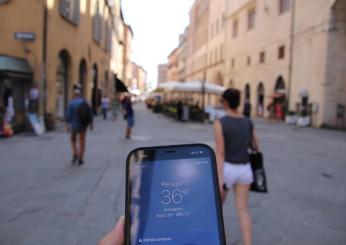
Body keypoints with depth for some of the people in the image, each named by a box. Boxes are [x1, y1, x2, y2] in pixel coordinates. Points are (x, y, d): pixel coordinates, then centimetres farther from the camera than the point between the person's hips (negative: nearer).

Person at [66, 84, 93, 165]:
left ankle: (75, 154, 3)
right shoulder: (85, 102, -2)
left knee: (73, 140, 20)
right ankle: (80, 159, 9)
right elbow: (90, 114, -1)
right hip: (83, 125, 1)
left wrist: (67, 125, -8)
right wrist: (91, 124, 8)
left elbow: (68, 115, -12)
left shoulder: (71, 103, -8)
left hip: (74, 125, -1)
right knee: (82, 142, 8)